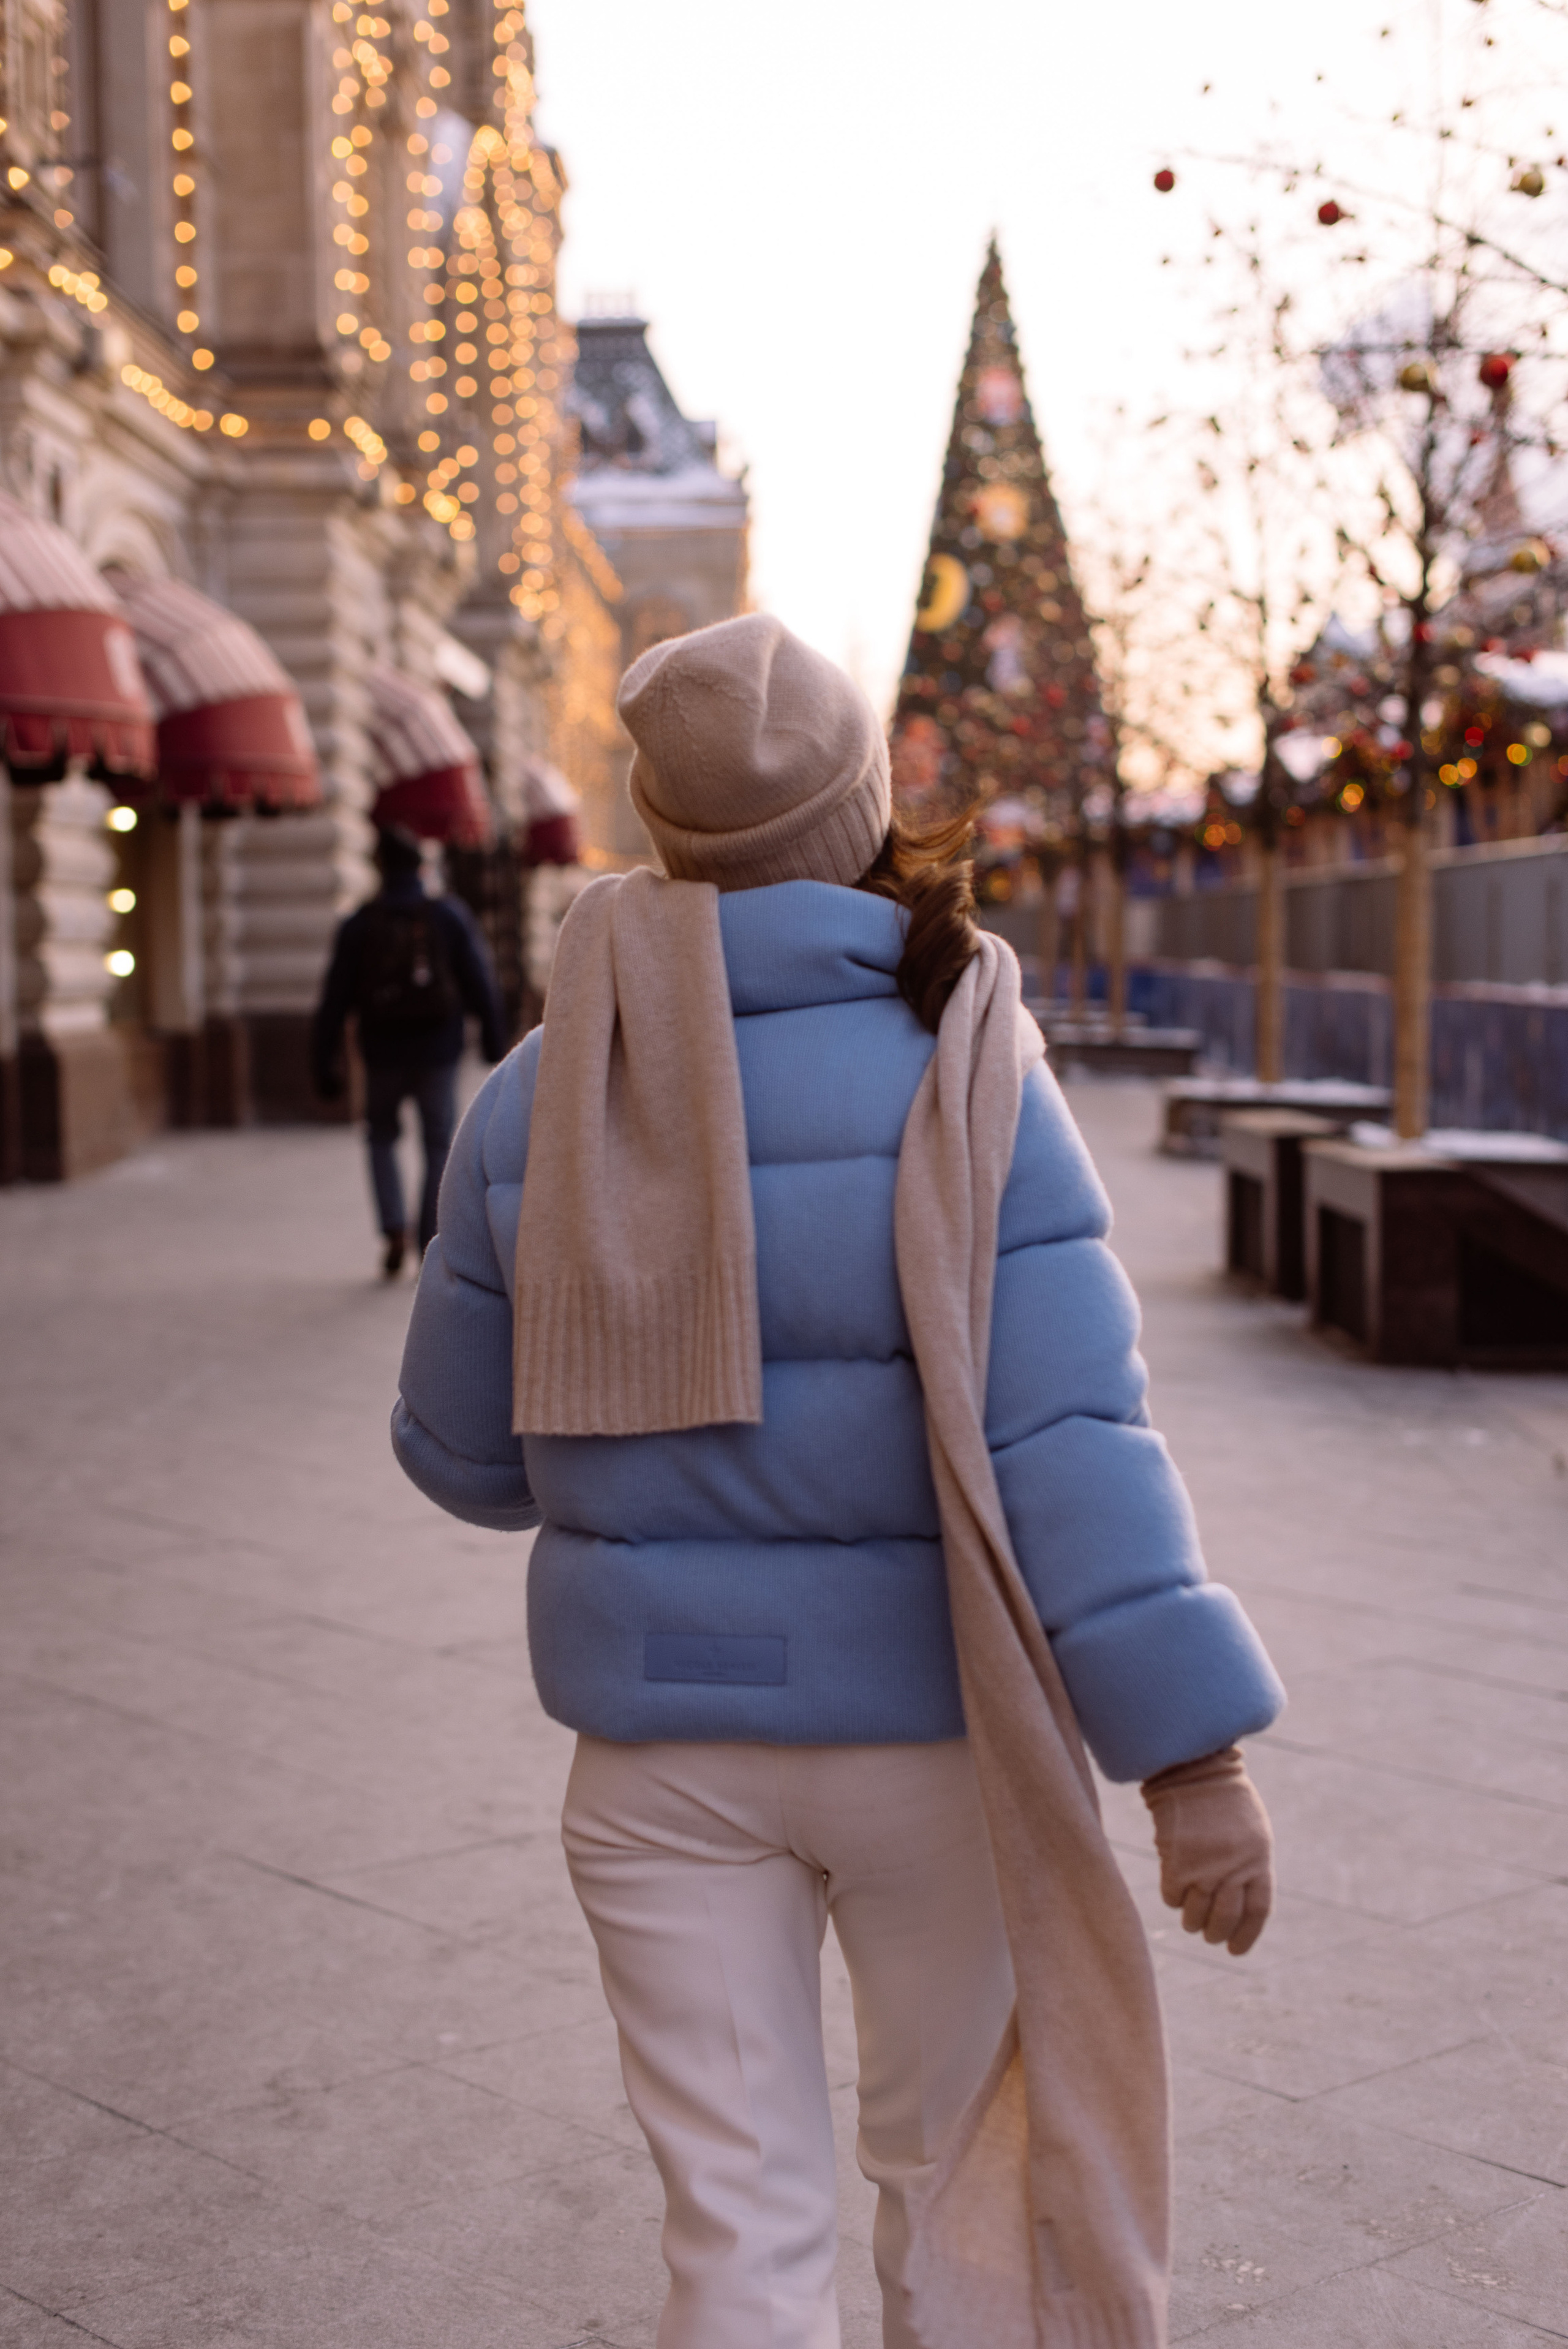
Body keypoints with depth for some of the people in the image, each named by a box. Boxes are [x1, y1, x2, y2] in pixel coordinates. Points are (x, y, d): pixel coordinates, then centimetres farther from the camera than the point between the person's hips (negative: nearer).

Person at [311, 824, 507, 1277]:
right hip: (438, 1053, -1)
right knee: (440, 1147, 10)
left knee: (382, 1138, 19)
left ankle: (393, 1229, 1)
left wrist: (324, 1064, 3)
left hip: (383, 1055, 1)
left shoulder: (358, 926, -3)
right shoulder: (450, 916, -3)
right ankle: (431, 1247, 4)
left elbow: (335, 1002, -2)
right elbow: (481, 985, -3)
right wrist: (495, 1045, 4)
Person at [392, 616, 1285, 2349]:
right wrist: (1194, 1755, -18)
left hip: (664, 1734, 2)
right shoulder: (958, 1075, -13)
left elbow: (463, 1452, 5)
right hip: (930, 1725, -2)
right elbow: (1065, 1439, -21)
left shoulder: (539, 1102, -3)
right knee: (960, 2165, 20)